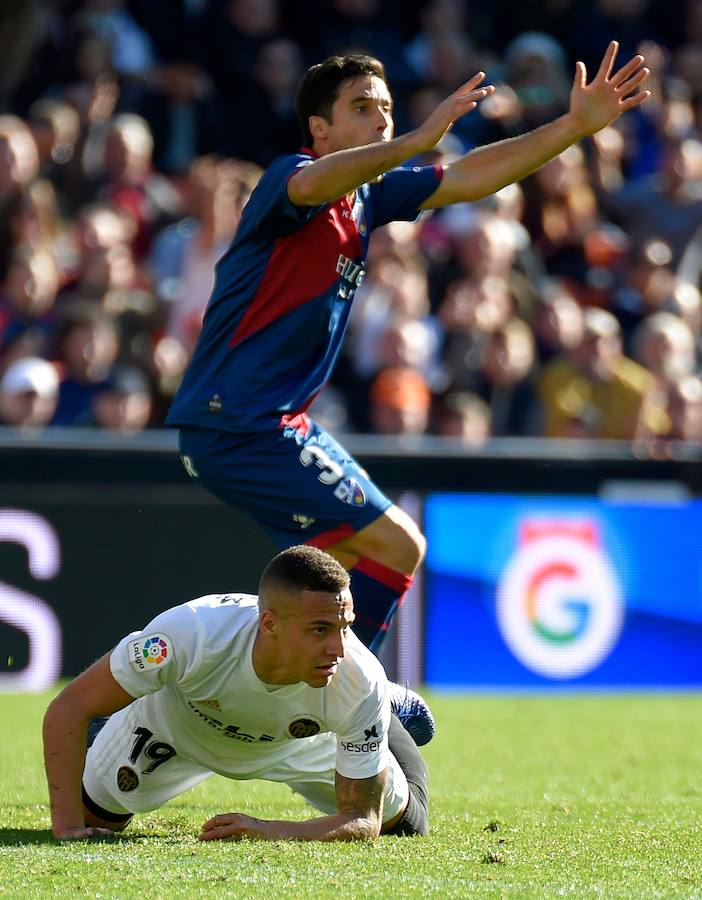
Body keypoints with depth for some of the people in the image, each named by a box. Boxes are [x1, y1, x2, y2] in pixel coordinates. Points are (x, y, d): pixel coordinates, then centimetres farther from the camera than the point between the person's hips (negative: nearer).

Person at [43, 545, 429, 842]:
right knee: (92, 820, 11)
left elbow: (363, 821, -33)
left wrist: (267, 831, -51)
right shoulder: (194, 633, -47)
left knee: (405, 823, 11)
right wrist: (67, 825, -43)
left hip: (303, 742, 1)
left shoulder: (362, 684, -41)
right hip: (173, 725, -1)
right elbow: (68, 707, -36)